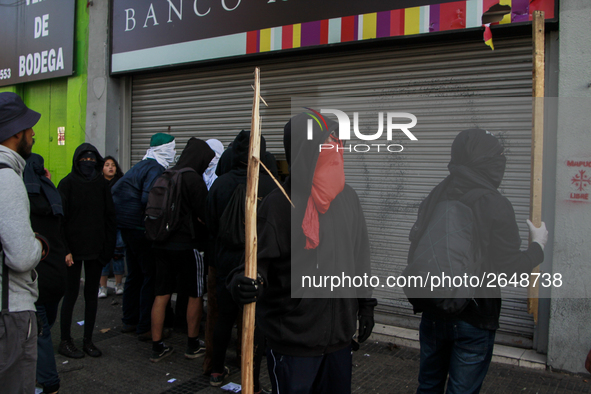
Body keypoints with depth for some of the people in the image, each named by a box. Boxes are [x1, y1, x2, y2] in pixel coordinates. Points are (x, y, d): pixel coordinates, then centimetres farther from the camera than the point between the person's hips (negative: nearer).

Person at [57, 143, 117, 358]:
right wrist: (64, 249, -13)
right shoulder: (68, 183, -3)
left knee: (92, 294, 9)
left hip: (96, 249, 4)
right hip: (74, 249, -4)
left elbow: (110, 217, 7)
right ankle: (65, 341, 16)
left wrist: (109, 246, -2)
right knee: (71, 294, 3)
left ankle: (88, 340, 20)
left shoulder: (102, 184, 7)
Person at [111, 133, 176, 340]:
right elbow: (147, 199, -26)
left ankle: (129, 321, 28)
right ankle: (145, 327, 2)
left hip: (128, 226, 10)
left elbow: (116, 190, 19)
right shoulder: (155, 169, -14)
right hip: (140, 227, -10)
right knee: (151, 276, -3)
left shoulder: (141, 165, 16)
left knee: (134, 274, 18)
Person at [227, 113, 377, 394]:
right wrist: (242, 282, -33)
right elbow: (258, 260, -12)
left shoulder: (346, 197, 4)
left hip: (340, 335, 6)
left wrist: (365, 303, 15)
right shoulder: (278, 204, -15)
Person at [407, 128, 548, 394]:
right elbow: (509, 270, -14)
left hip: (433, 311, 5)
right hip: (474, 317, -5)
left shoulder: (434, 197, -1)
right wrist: (538, 245, 4)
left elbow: (415, 254, 2)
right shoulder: (495, 205, -17)